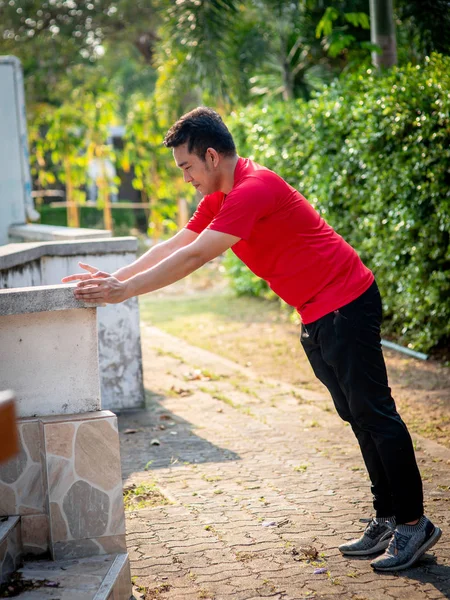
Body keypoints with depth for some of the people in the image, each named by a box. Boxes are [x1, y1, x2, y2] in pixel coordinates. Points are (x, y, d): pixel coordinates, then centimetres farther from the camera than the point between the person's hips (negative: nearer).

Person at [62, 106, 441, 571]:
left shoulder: (254, 189, -21)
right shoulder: (220, 198, 11)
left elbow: (193, 258, -25)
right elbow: (173, 246, 13)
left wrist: (123, 291, -22)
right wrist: (113, 278, 5)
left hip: (345, 306, -10)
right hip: (318, 318, 10)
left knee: (373, 411, -7)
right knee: (358, 416, 12)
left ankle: (413, 522, 0)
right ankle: (388, 519, 19)